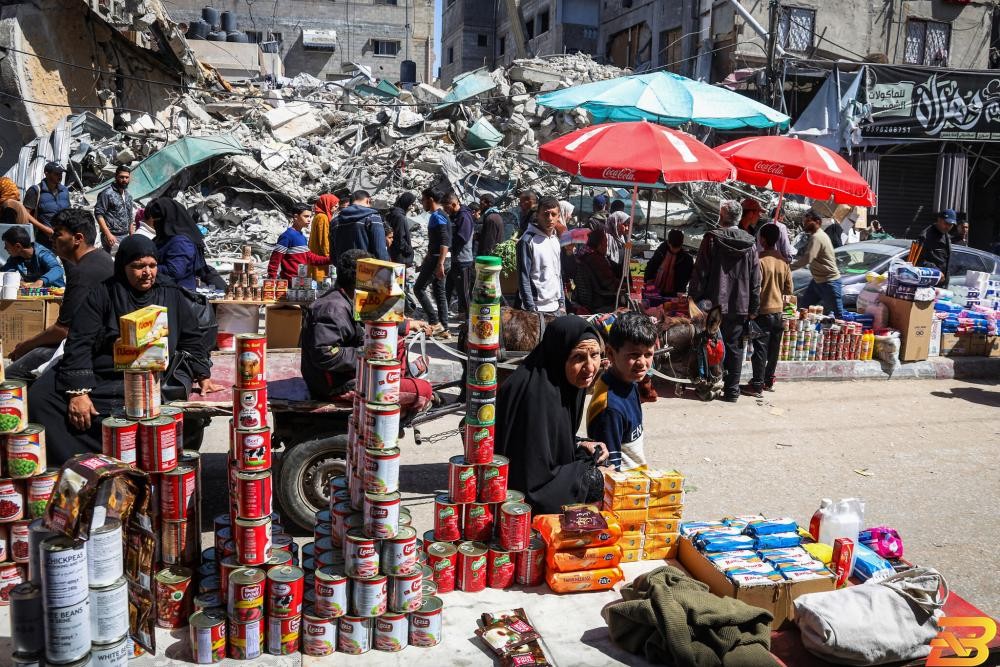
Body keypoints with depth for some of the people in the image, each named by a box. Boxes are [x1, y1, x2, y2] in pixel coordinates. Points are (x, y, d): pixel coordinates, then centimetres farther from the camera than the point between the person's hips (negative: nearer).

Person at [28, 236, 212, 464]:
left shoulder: (171, 295, 10)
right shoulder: (103, 294, 4)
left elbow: (192, 340, 19)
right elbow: (79, 343, -3)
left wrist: (203, 376, 7)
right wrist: (78, 392, -14)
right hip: (98, 375, 1)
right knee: (39, 398, -21)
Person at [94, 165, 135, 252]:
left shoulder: (128, 196, 16)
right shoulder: (107, 193, -7)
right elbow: (99, 214, -12)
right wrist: (108, 234, -20)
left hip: (125, 236, 7)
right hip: (112, 237, -7)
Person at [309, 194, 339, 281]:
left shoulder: (318, 216, 17)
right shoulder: (323, 217, -13)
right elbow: (324, 240, -17)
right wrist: (328, 257, -14)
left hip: (316, 257, 10)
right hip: (321, 258, -10)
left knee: (317, 281, 8)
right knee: (321, 281, -9)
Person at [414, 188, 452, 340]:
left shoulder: (437, 217, -14)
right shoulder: (438, 216, 17)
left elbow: (445, 242, -23)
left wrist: (440, 264, -28)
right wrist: (427, 259, 28)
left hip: (438, 259, -10)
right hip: (437, 259, 10)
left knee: (419, 288, -5)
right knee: (439, 292, 10)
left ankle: (435, 323, -7)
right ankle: (444, 330, 11)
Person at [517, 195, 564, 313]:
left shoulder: (556, 240, 12)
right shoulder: (527, 241, -10)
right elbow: (523, 278, -12)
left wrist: (562, 303, 13)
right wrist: (531, 309, -15)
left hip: (555, 308, 7)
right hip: (537, 309, -7)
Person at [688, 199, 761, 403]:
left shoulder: (712, 239, -8)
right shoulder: (750, 243, 2)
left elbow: (700, 272, -9)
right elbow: (755, 280, 5)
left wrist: (695, 298, -2)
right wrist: (753, 308, 11)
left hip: (714, 304, -3)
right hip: (740, 306, 3)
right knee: (735, 348, 9)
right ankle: (732, 390, 12)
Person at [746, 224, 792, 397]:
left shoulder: (760, 260, -15)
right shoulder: (784, 262, 3)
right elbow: (789, 289, 8)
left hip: (763, 312, -6)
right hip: (778, 311, 6)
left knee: (760, 350, -2)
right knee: (773, 350, 13)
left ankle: (757, 386, 1)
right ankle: (768, 381, 25)